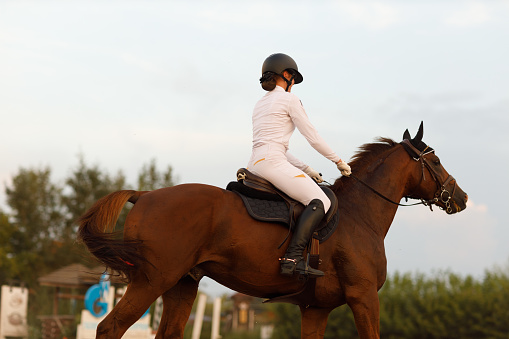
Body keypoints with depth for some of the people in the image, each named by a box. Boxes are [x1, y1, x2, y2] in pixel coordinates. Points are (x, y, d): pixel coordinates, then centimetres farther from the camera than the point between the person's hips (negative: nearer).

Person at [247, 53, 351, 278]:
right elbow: (313, 137, 0)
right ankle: (293, 257, -34)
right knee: (320, 201, -17)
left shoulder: (260, 104, 26)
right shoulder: (289, 99, 2)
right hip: (272, 163, -9)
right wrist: (338, 161, 12)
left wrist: (306, 170, 21)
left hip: (255, 164, 9)